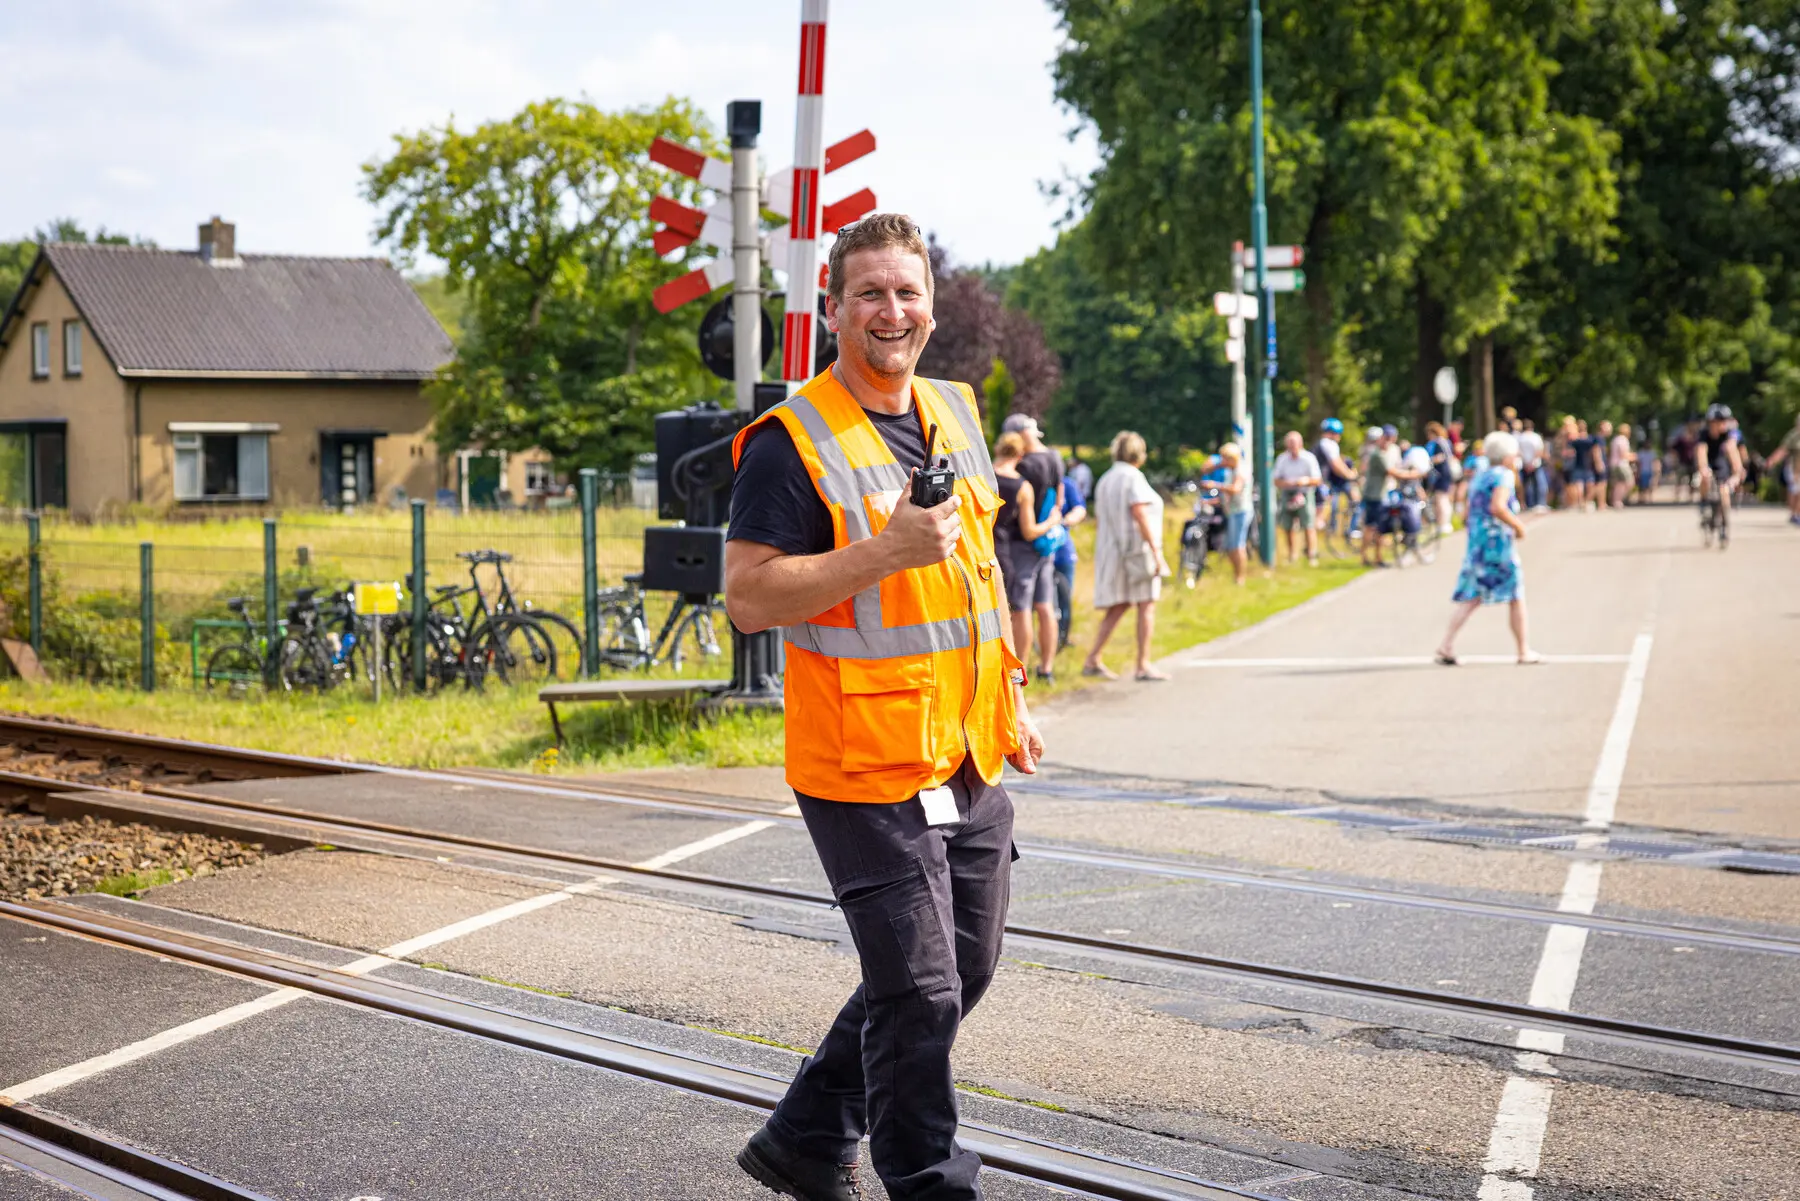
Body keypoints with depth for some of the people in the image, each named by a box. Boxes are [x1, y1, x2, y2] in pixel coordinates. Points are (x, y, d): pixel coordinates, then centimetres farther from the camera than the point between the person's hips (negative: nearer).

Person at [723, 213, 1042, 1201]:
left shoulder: (955, 414, 12)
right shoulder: (791, 441, -11)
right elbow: (748, 598, -18)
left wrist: (1008, 703, 22)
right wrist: (883, 553, -26)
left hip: (968, 763, 8)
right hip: (866, 768, -8)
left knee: (960, 971, 16)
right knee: (918, 992, -4)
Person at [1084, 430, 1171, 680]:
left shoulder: (1105, 480, 16)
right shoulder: (1133, 477, -9)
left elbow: (1098, 521, 18)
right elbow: (1140, 515, -17)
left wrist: (1102, 554, 23)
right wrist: (1156, 551, -18)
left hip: (1110, 549, 8)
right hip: (1137, 547, -8)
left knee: (1116, 608, 10)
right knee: (1146, 606, -3)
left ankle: (1093, 660, 2)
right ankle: (1143, 665, -4)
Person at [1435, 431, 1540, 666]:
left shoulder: (1479, 476, 16)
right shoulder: (1504, 475, -9)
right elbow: (1497, 507, -25)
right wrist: (1518, 525, -12)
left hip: (1475, 542, 7)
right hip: (1498, 541, -7)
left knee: (1472, 597, 6)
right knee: (1516, 597, 4)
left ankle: (1447, 644, -6)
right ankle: (1524, 651, 9)